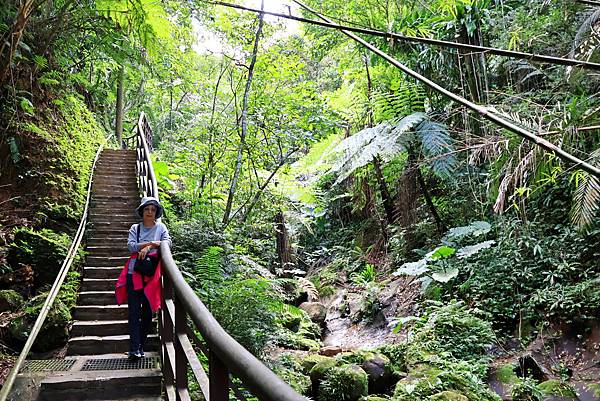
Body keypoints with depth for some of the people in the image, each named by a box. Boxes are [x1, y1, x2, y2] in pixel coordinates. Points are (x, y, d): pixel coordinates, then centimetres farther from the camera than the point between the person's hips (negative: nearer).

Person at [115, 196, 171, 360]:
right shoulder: (135, 228, 11)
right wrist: (152, 243, -13)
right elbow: (131, 246, -4)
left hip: (152, 273, 0)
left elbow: (167, 242, -5)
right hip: (135, 272, 0)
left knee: (148, 309, 4)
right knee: (134, 311, -7)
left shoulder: (161, 227, 11)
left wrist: (147, 247, -14)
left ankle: (141, 346, 14)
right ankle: (134, 349, -8)